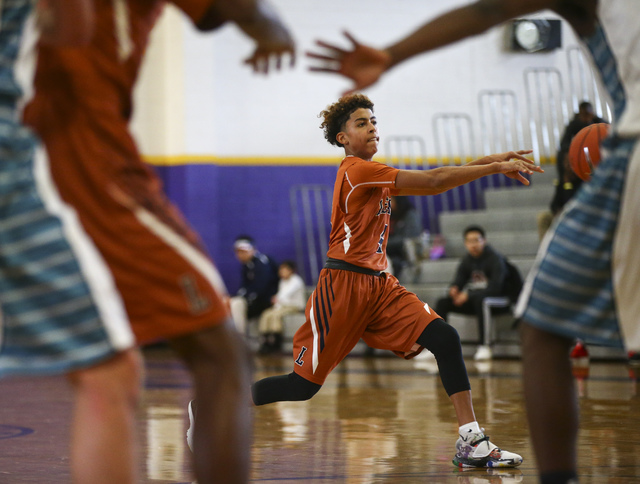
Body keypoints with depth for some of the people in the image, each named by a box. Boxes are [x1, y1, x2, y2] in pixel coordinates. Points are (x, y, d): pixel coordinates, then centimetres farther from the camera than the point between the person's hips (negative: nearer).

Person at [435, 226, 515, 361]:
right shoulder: (467, 260, 5)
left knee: (479, 299, -40)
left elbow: (495, 288, -24)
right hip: (474, 301, 7)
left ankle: (484, 346, -41)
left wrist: (468, 295, -29)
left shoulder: (495, 258, -14)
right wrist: (454, 290, -22)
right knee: (442, 303, -10)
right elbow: (458, 282, 4)